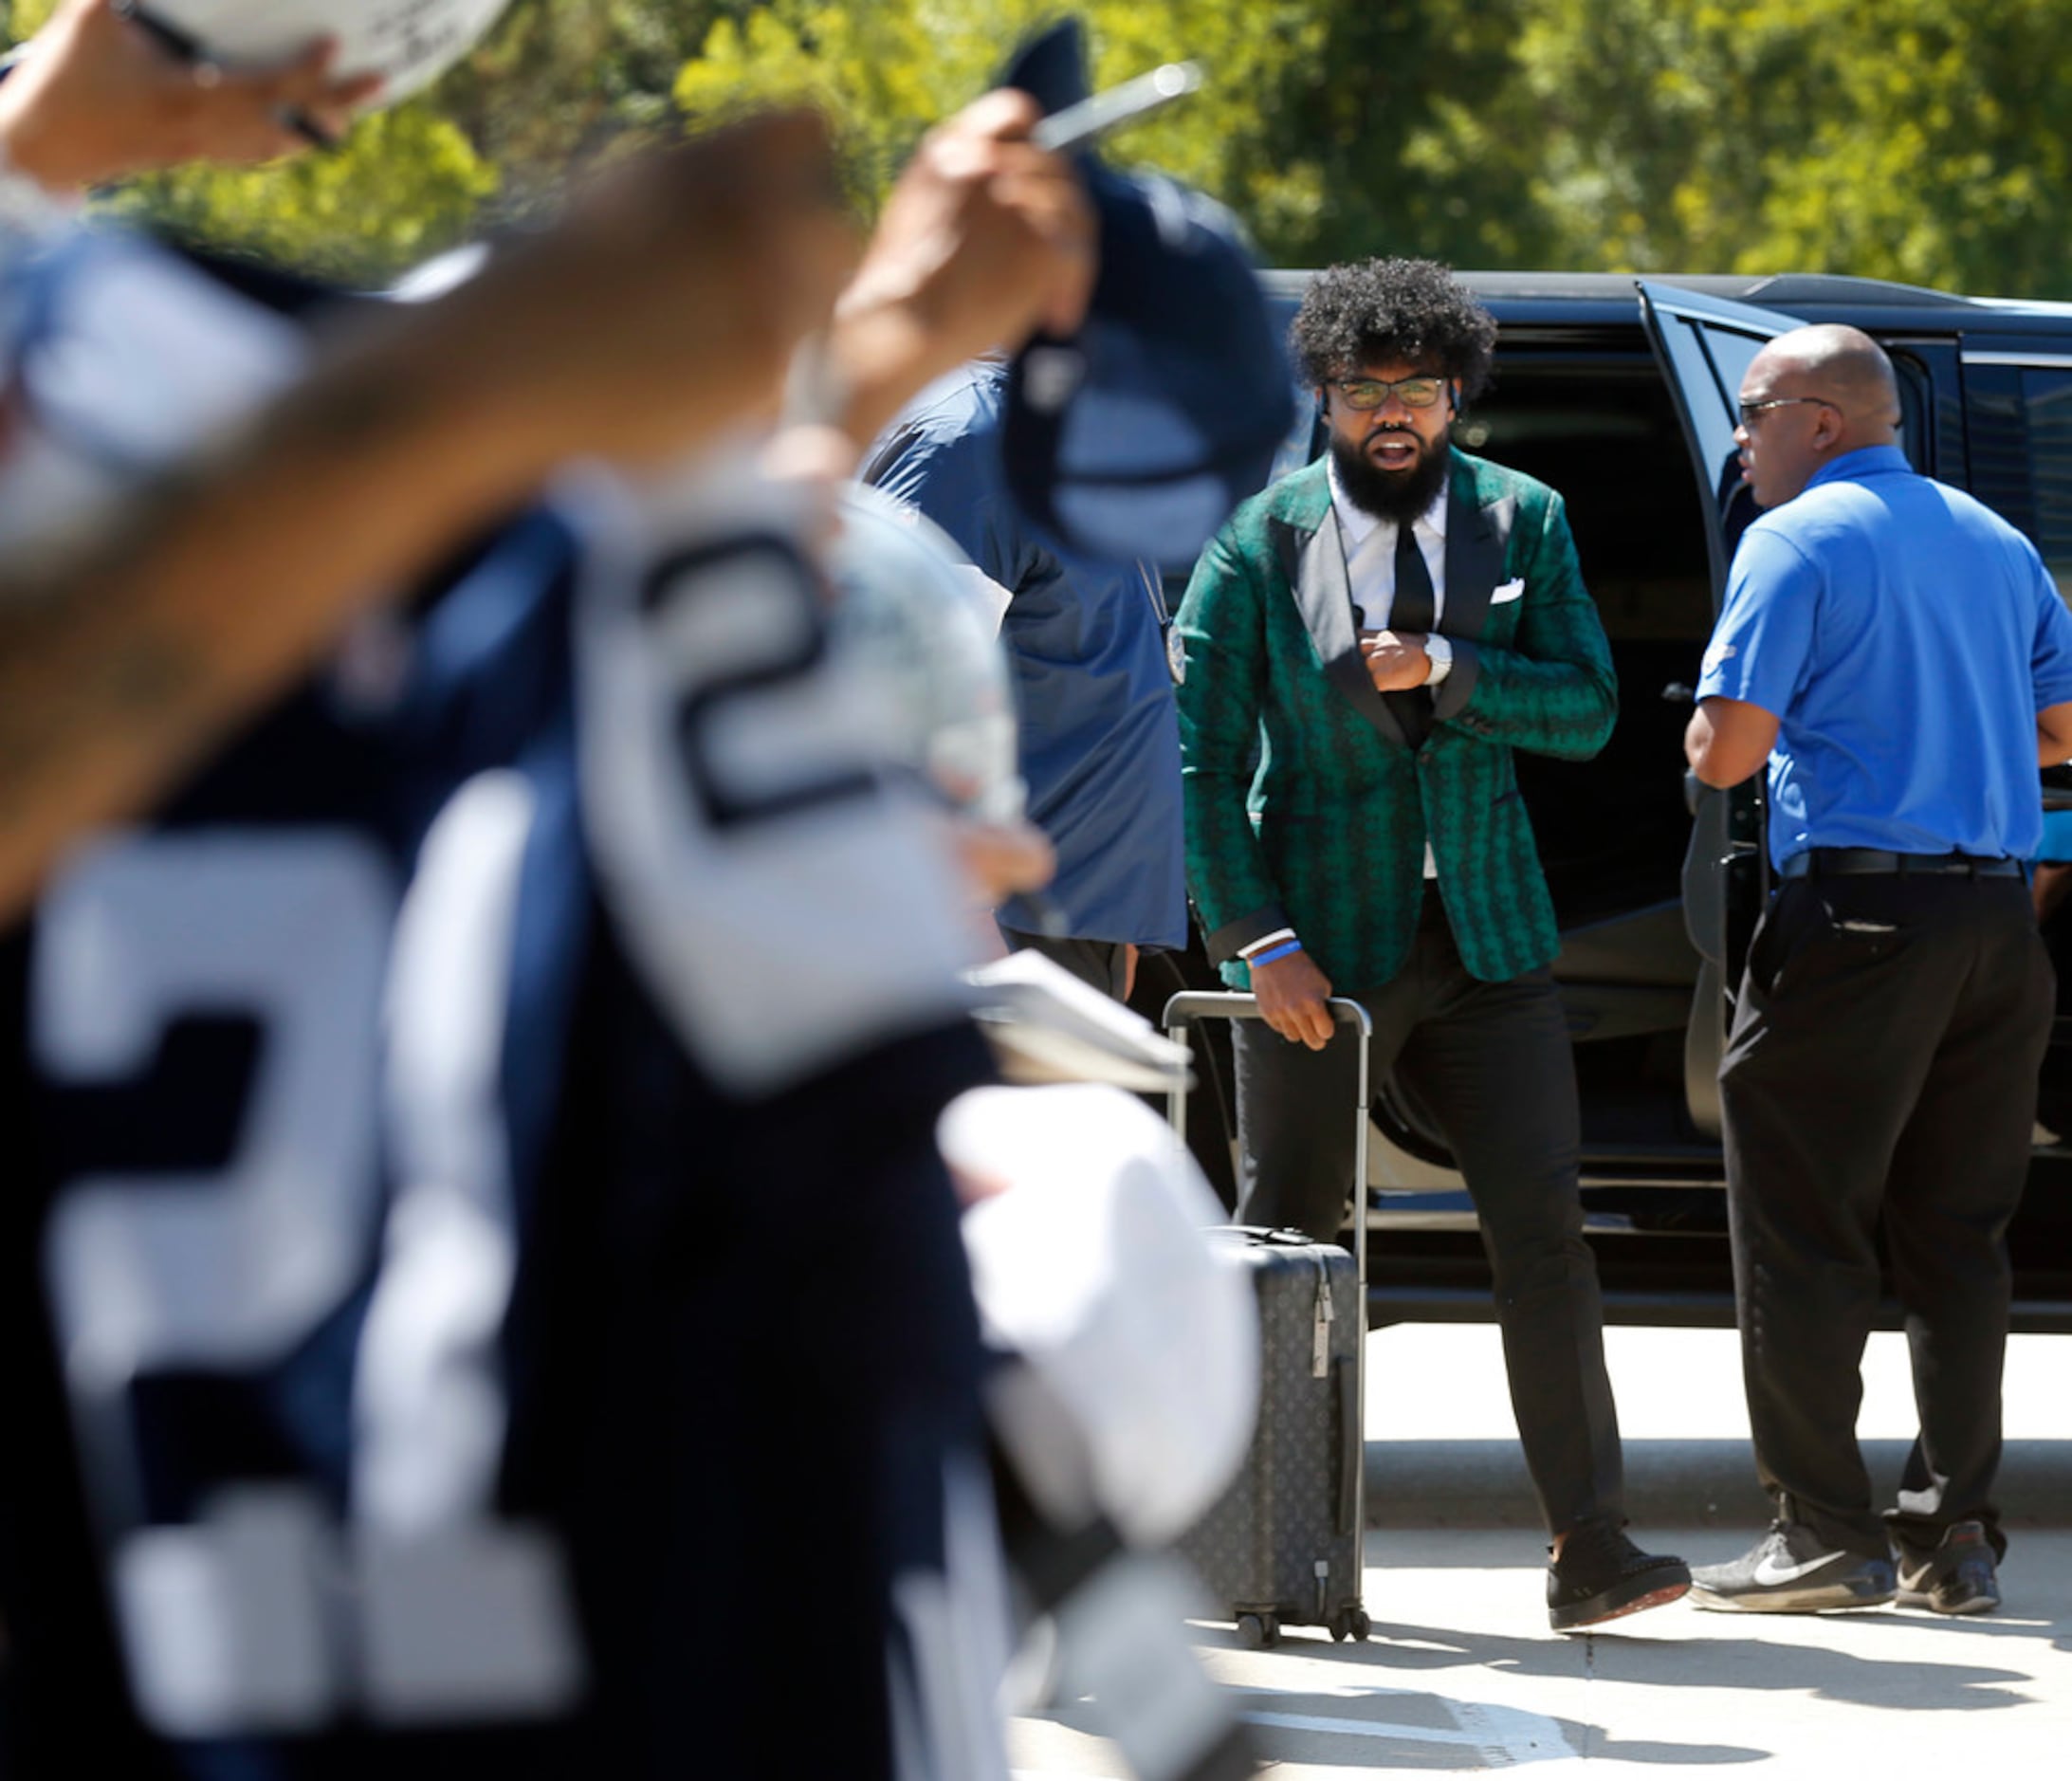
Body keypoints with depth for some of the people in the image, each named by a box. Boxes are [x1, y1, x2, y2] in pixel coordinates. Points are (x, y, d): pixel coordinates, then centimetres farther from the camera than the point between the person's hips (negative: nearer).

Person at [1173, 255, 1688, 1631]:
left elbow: (1587, 710, -2)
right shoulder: (1260, 545, -3)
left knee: (1544, 1232, -4)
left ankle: (1591, 1552, -4)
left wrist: (1447, 672, -17)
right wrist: (1258, 941, -13)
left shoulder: (1524, 523, 5)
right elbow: (1201, 757, -5)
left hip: (1486, 940, 2)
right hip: (1323, 950, -2)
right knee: (1281, 1239, 3)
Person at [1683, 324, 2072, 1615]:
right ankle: (1956, 1534, 10)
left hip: (1860, 911, -7)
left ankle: (1826, 1532, -4)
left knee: (1802, 1231, -1)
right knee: (1958, 1239, 11)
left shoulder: (1798, 543, -6)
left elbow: (1727, 750, -13)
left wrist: (1718, 742, 9)